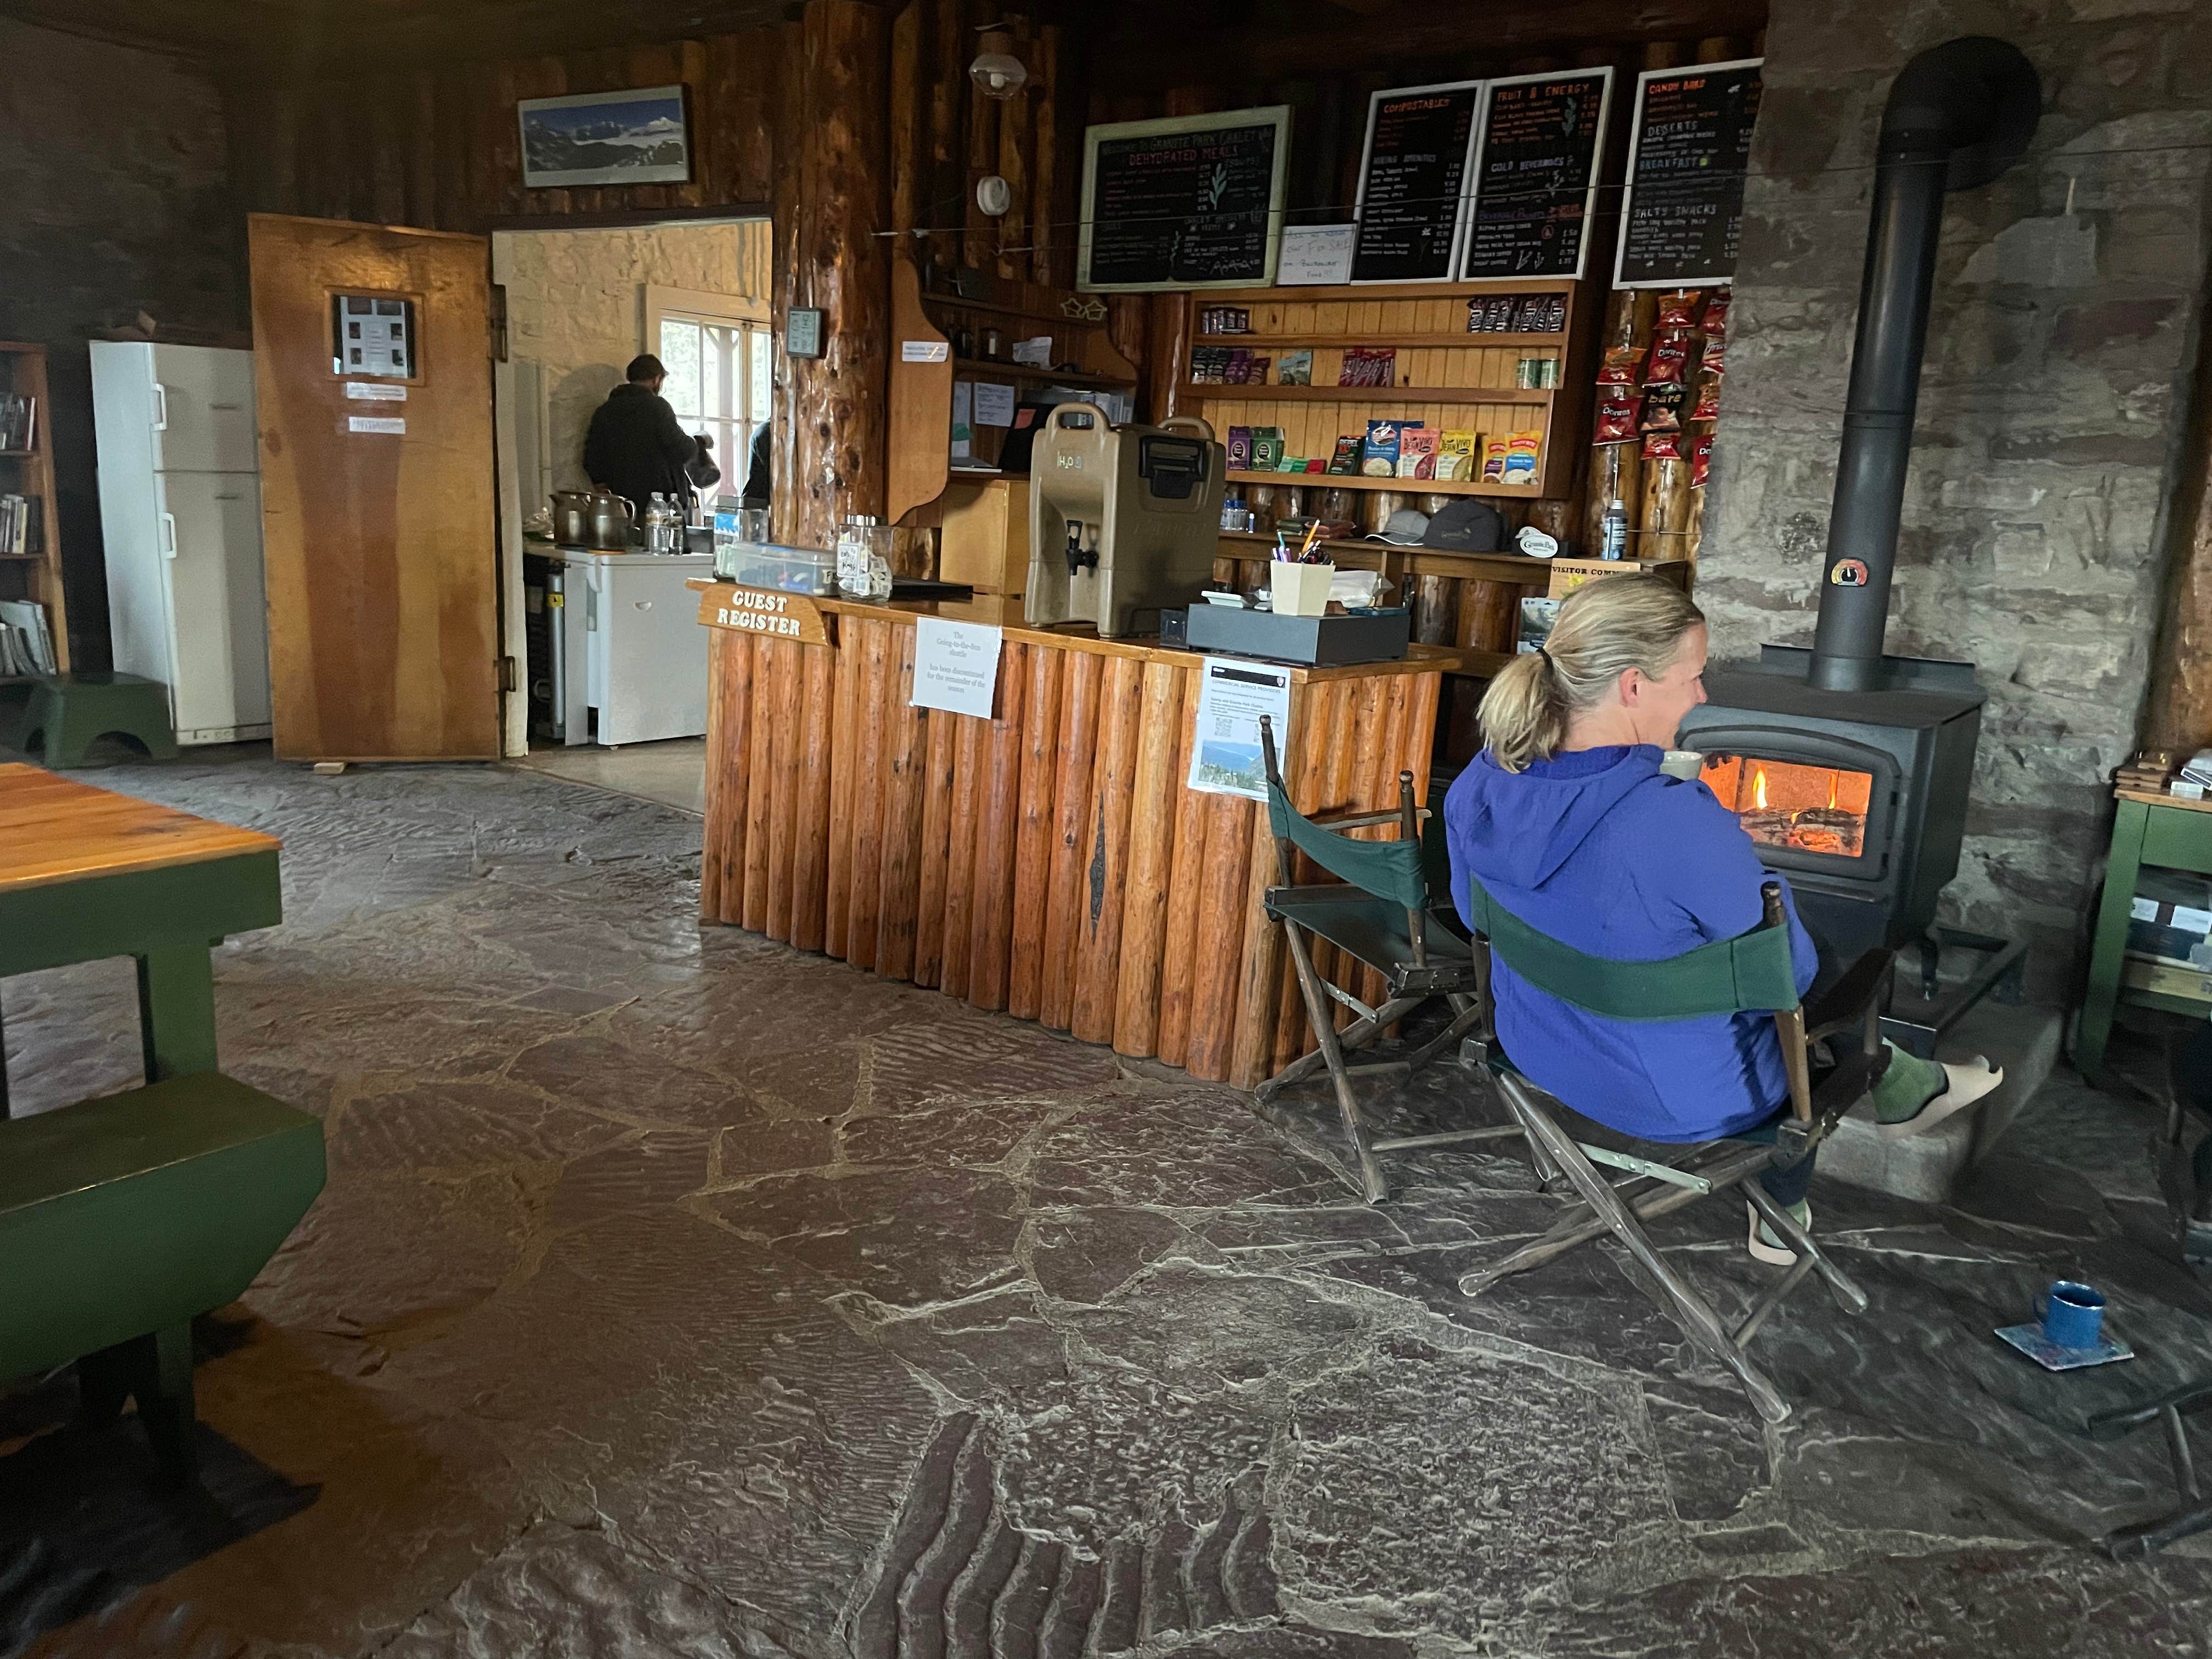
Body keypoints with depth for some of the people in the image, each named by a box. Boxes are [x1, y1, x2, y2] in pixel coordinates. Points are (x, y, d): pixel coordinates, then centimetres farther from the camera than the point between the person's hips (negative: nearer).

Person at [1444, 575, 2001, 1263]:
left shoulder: (1478, 788, -15)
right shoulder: (1683, 825, -35)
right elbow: (1787, 978, -19)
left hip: (1537, 1055, 6)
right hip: (1685, 1099, -5)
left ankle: (1903, 1089, 47)